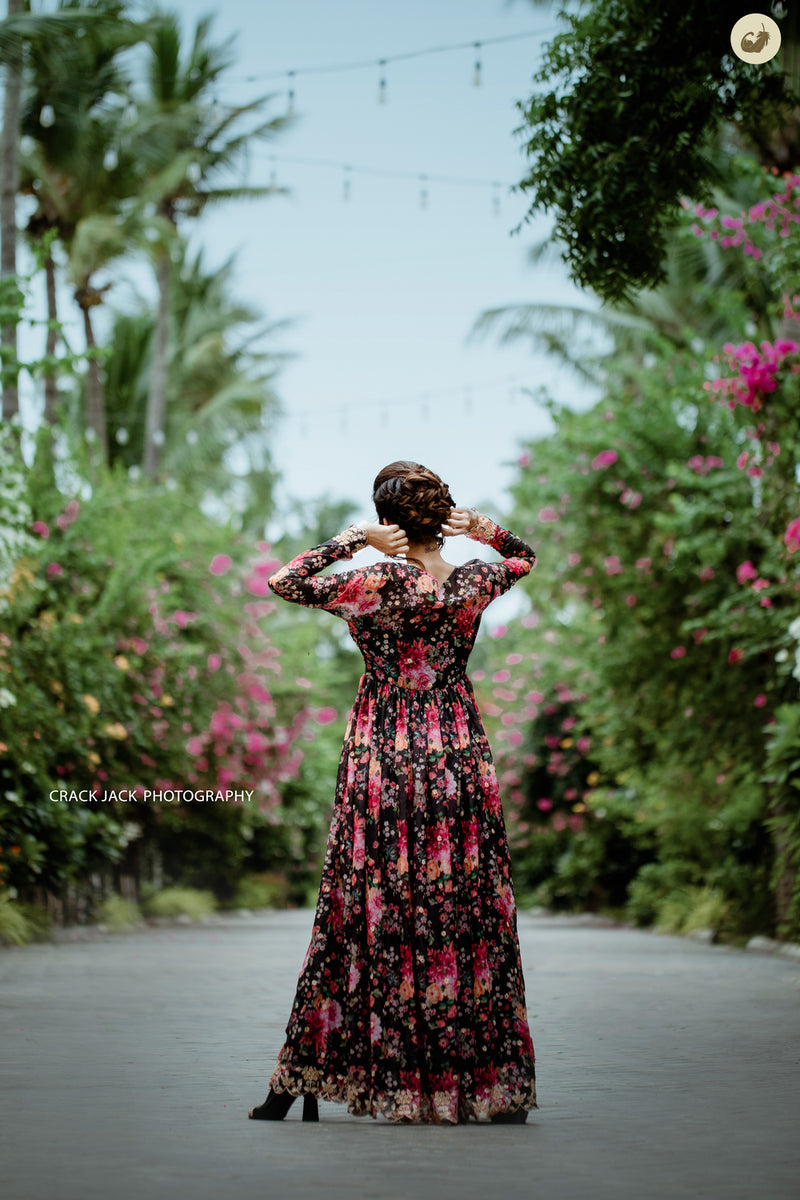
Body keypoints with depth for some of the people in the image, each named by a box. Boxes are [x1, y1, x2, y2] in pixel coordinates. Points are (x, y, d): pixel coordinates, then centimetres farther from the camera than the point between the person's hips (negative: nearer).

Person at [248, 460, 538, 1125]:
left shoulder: (378, 583, -14)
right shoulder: (476, 581, -1)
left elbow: (284, 582, -10)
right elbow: (526, 556, 21)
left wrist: (350, 539, -7)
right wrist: (483, 529, 5)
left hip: (384, 755, -3)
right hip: (462, 755, 3)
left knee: (365, 908, 3)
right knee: (471, 911, 8)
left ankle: (304, 1083, 8)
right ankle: (498, 1087, 11)